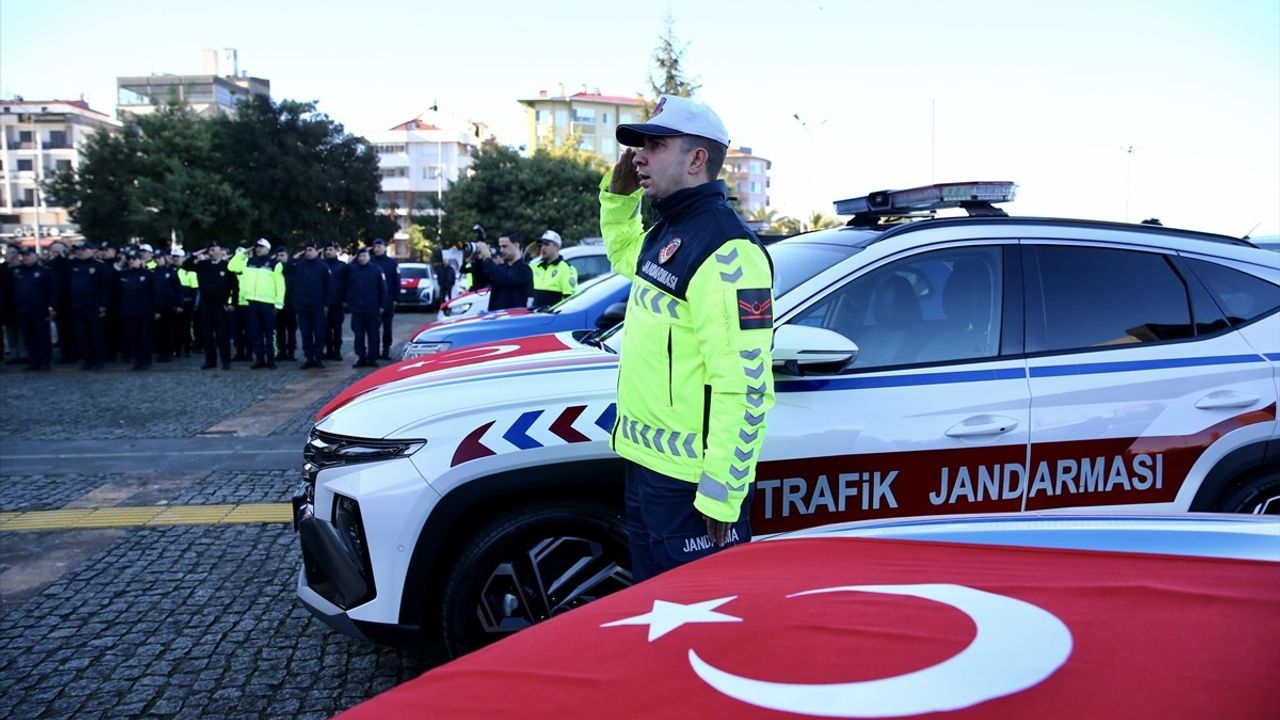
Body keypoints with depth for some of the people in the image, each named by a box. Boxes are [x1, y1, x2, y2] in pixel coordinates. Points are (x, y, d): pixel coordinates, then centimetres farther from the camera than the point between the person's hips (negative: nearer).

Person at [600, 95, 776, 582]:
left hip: (689, 482, -9)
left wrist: (722, 495, -24)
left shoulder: (725, 250, -19)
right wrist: (618, 192, 15)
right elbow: (622, 254, 35)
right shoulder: (665, 232, 10)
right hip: (645, 464, 9)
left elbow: (742, 386, -24)